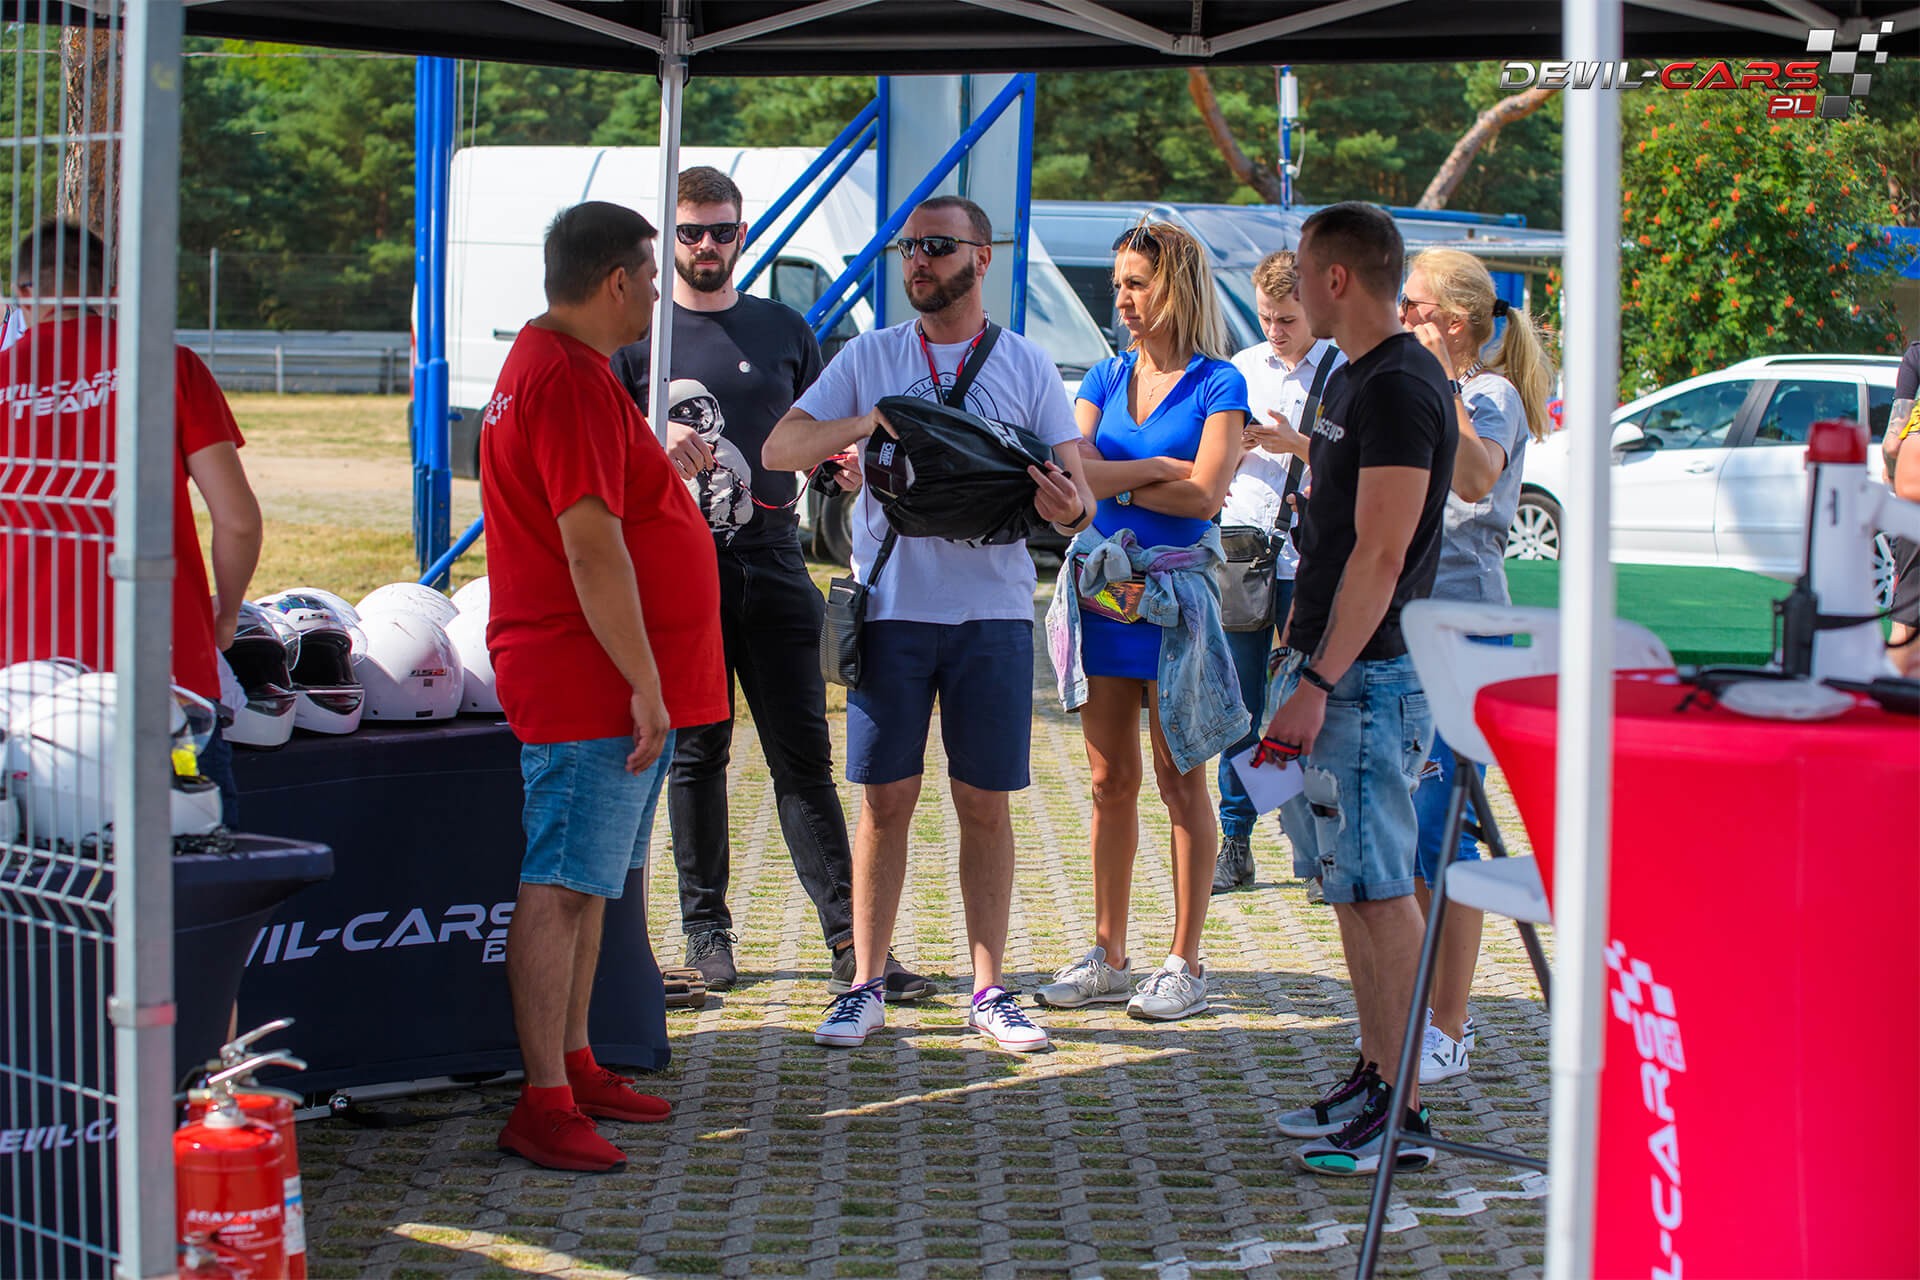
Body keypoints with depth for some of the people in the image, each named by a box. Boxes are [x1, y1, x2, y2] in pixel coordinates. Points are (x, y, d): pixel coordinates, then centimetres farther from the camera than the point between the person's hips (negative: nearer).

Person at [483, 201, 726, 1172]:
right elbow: (592, 550, -24)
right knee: (562, 888, -10)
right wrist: (645, 687, -23)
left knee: (588, 881, 16)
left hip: (603, 686, 11)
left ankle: (572, 1066, 25)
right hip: (593, 688, -11)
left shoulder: (550, 363, 18)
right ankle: (544, 1104, -9)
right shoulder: (571, 382, -18)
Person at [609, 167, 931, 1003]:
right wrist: (653, 442, -17)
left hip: (771, 558, 2)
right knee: (696, 753, 5)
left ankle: (850, 940, -3)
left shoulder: (784, 331, 14)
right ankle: (706, 928, 15)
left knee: (803, 754, -1)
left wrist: (844, 461, -3)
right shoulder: (638, 335, 6)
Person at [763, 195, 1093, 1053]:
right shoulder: (868, 358, 7)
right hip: (892, 606, 0)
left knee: (986, 805, 4)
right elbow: (778, 449, 1)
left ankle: (989, 989, 12)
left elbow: (1076, 491, 1)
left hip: (993, 610, 0)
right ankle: (866, 985, 10)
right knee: (885, 800, 2)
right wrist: (861, 425, -17)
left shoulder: (1027, 367, 5)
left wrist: (1070, 508, -24)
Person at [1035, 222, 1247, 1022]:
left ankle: (1184, 962, 6)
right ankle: (1107, 956, 15)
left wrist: (1111, 481, -6)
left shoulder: (1217, 384, -3)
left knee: (1180, 779, 1)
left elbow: (1205, 493, -14)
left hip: (1173, 588, -5)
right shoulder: (1106, 378, 12)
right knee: (1110, 780, 8)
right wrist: (1158, 467, -10)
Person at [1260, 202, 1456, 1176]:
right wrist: (1297, 656, 21)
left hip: (1368, 677, -10)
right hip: (1330, 665, 10)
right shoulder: (1352, 379, 16)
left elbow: (1381, 555, -21)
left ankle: (1402, 1113, -3)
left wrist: (1319, 682, -23)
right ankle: (1374, 1077, 22)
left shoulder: (1400, 389, -15)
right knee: (1353, 884, 14)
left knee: (1378, 889, -7)